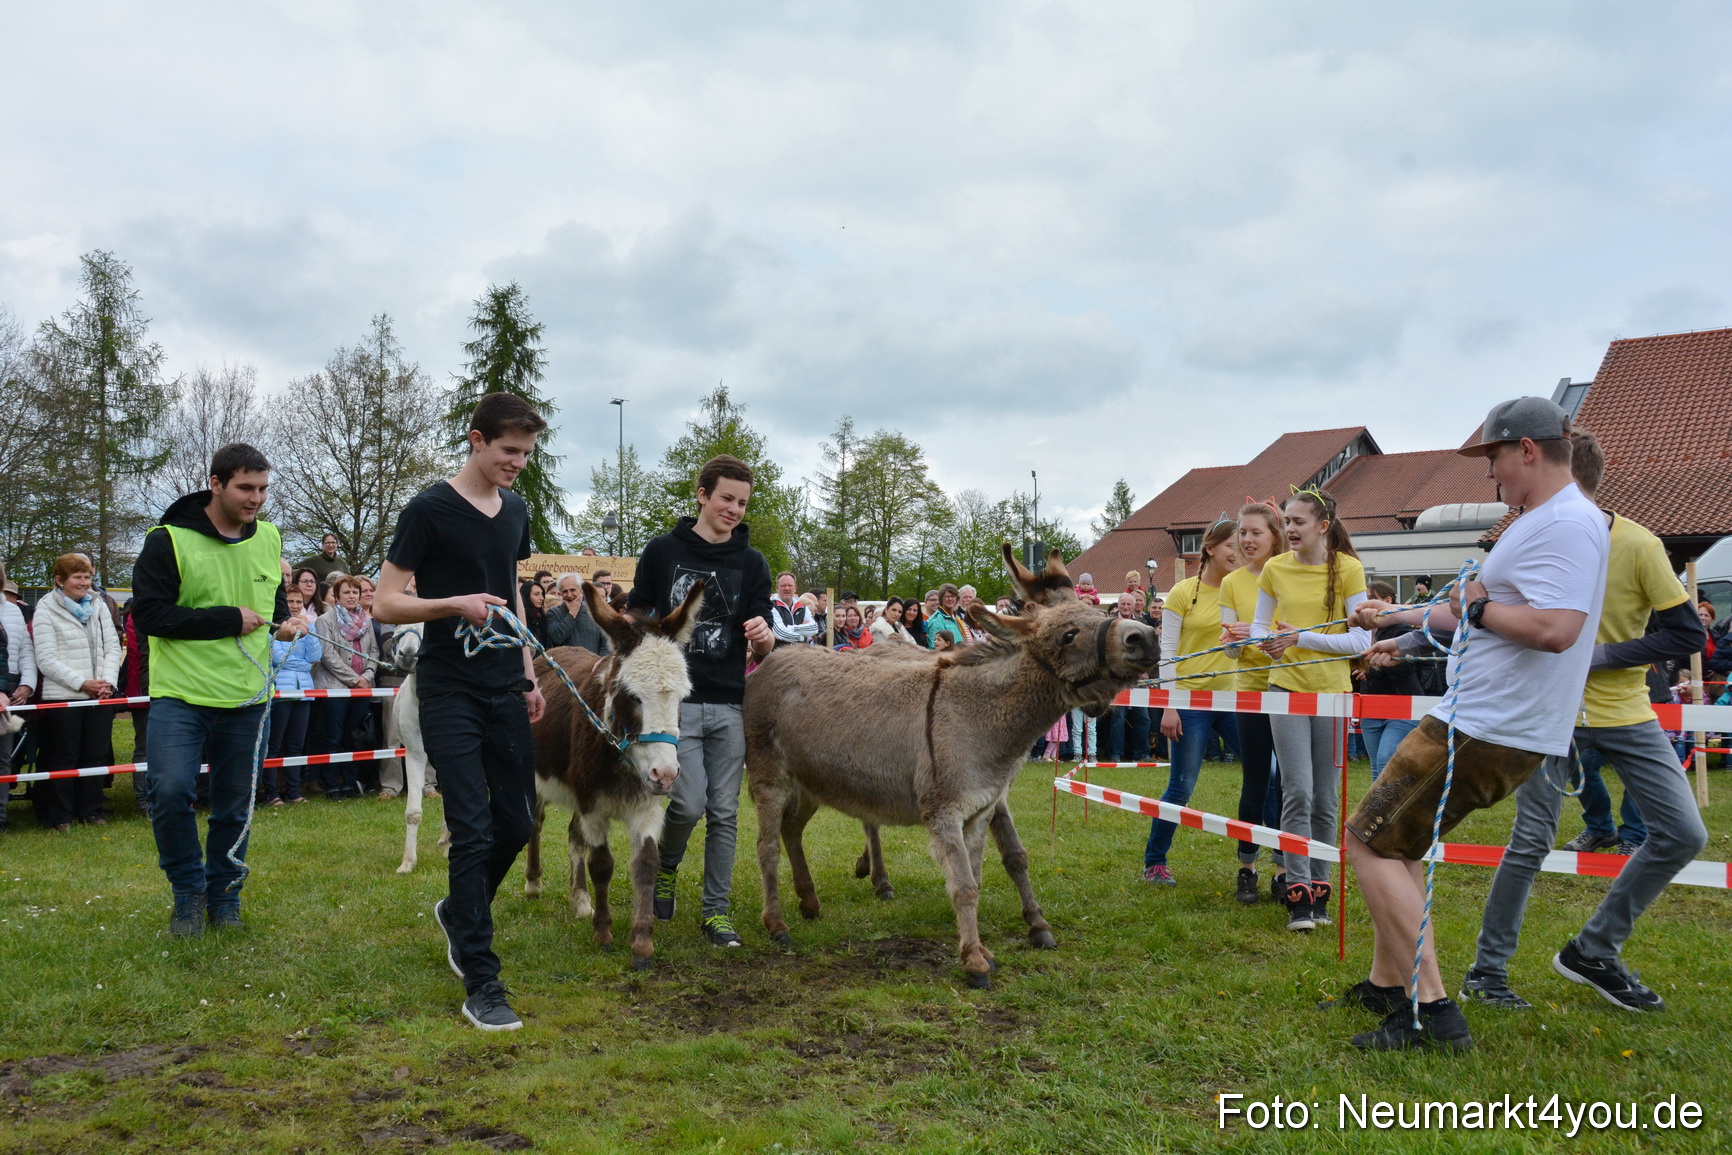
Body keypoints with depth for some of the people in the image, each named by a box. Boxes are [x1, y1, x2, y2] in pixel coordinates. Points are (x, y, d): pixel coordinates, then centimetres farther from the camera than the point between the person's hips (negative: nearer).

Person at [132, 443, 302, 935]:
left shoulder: (268, 538, 7)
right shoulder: (169, 540, -9)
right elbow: (148, 613, -14)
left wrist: (285, 620, 1)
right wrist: (228, 619, -17)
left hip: (246, 698, 4)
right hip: (181, 693, -4)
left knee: (234, 805, 10)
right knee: (170, 791, -17)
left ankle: (223, 895, 27)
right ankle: (188, 891, 6)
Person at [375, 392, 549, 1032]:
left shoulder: (515, 510, 11)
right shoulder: (429, 509, -10)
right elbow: (387, 602, -9)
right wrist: (455, 604, -25)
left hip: (506, 690, 6)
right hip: (450, 691, -6)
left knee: (517, 823, 9)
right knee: (473, 831, -7)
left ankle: (458, 912, 36)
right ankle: (480, 984, 1)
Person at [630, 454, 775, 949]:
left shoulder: (751, 562, 6)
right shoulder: (663, 551, 2)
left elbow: (763, 647, 3)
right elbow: (636, 621, 11)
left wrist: (763, 635, -20)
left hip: (729, 706, 2)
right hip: (676, 702, -2)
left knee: (724, 812, 6)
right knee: (690, 803, -11)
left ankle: (715, 909, 19)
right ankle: (665, 864, 20)